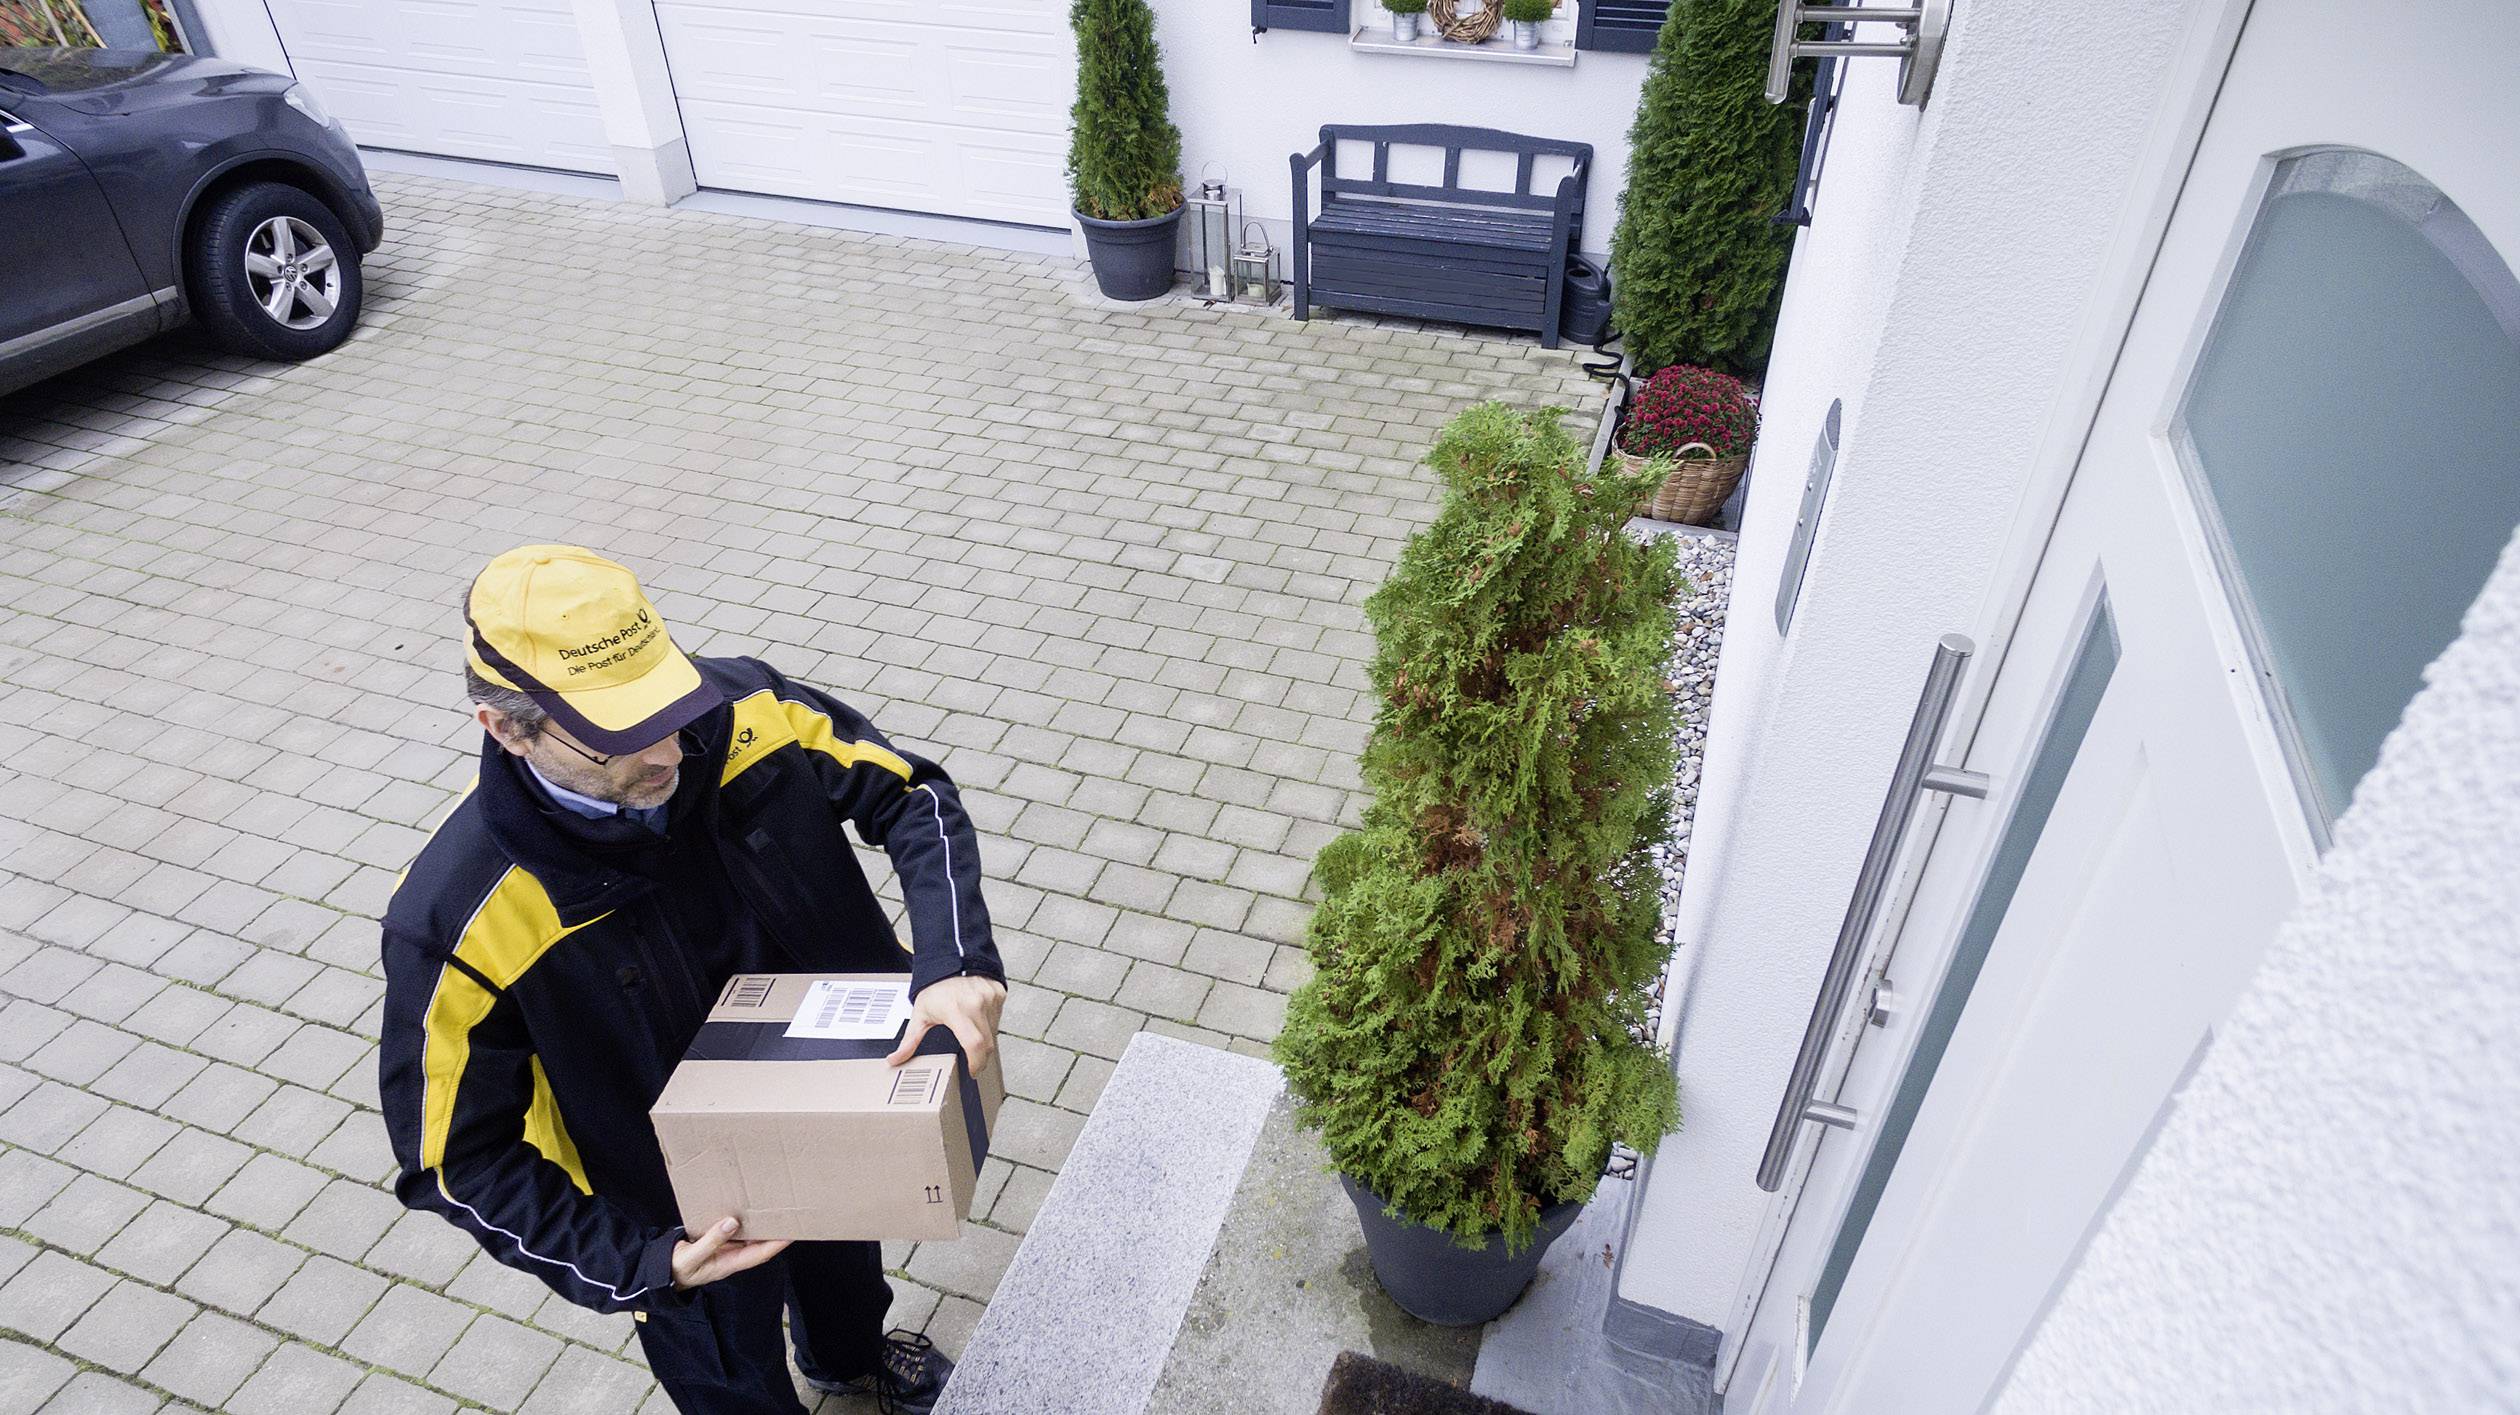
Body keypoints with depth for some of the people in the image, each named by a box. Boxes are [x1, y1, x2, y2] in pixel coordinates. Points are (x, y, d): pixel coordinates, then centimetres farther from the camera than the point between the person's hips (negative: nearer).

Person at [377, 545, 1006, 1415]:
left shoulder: (740, 712, -27)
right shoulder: (457, 920, -34)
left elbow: (912, 796, -18)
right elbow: (459, 1159, -21)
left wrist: (955, 964, -34)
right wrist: (639, 1268, -30)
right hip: (689, 1215, -4)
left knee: (844, 1256, 37)